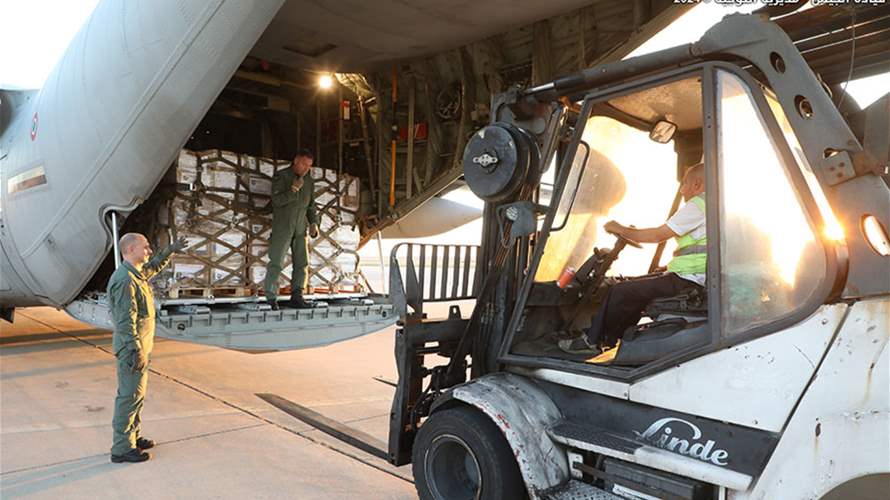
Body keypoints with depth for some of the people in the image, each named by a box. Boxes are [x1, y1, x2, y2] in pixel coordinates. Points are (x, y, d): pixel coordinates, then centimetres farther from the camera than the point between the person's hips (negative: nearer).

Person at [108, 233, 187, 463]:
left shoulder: (136, 274, 9)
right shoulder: (124, 280, -21)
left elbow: (153, 266, 35)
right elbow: (126, 321, -24)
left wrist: (170, 250, 31)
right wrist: (136, 351, -24)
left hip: (140, 346, 10)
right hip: (132, 348, -10)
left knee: (136, 394, 18)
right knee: (129, 396, -3)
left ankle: (133, 437, 31)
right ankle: (121, 448, 6)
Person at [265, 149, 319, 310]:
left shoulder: (309, 181, 12)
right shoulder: (281, 176, -4)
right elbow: (277, 200, -13)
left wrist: (313, 223, 7)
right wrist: (293, 189, -22)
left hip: (300, 229, 5)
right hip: (282, 227, -5)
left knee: (302, 263, 3)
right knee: (276, 263, -6)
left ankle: (296, 297, 9)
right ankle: (271, 299, -3)